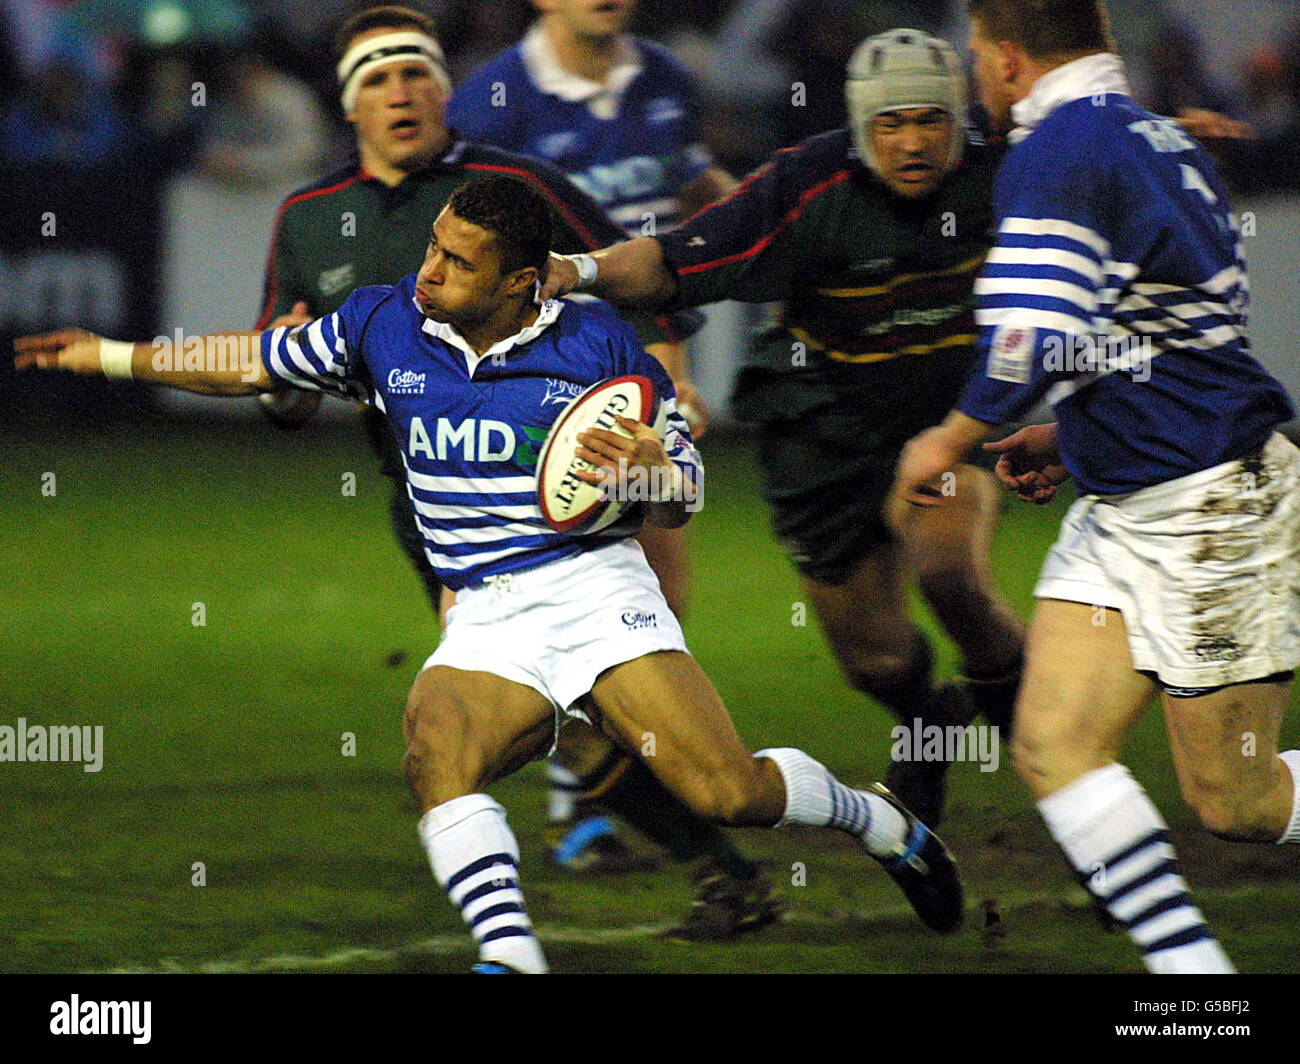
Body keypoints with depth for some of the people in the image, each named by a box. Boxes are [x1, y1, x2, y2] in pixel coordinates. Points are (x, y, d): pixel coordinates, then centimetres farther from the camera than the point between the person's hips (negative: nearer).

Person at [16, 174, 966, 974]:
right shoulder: (386, 324, 7)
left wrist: (648, 472, -18)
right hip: (484, 622, 3)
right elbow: (255, 365, 22)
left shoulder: (595, 342, -1)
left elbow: (683, 496, 6)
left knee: (726, 792, -16)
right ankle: (512, 959, -37)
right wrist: (110, 356, 21)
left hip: (597, 587, -3)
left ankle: (883, 823, 14)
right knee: (436, 757, -31)